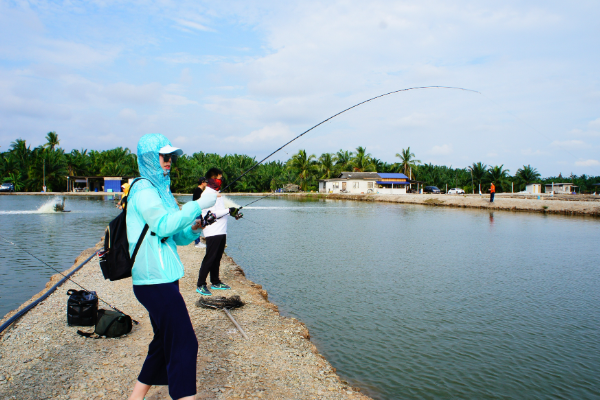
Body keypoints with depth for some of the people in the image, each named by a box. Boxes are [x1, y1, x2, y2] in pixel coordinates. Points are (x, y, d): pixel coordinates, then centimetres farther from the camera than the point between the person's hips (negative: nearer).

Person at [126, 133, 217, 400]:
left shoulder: (161, 189, 19)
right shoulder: (143, 188, -9)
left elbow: (178, 237, 18)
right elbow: (163, 225, -24)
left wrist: (193, 229, -2)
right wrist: (198, 205, -23)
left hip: (164, 278, 10)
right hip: (154, 280, -10)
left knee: (165, 343, 18)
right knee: (183, 343, -7)